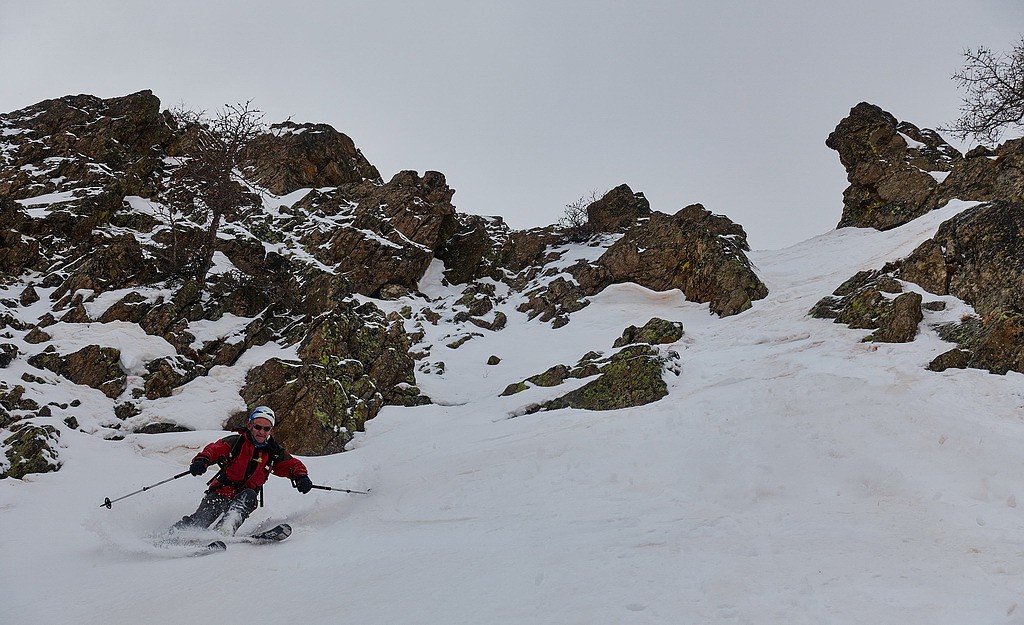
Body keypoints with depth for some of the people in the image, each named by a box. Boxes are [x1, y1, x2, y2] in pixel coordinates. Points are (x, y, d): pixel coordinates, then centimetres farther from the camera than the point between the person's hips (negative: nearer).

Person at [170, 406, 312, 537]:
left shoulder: (273, 452, 5)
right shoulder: (236, 441, -4)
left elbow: (292, 464, 7)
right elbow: (214, 449, -14)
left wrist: (301, 477, -15)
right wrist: (201, 460, -35)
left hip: (244, 498, 2)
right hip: (221, 492, -2)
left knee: (249, 495, -31)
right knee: (201, 521, -20)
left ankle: (226, 530, -42)